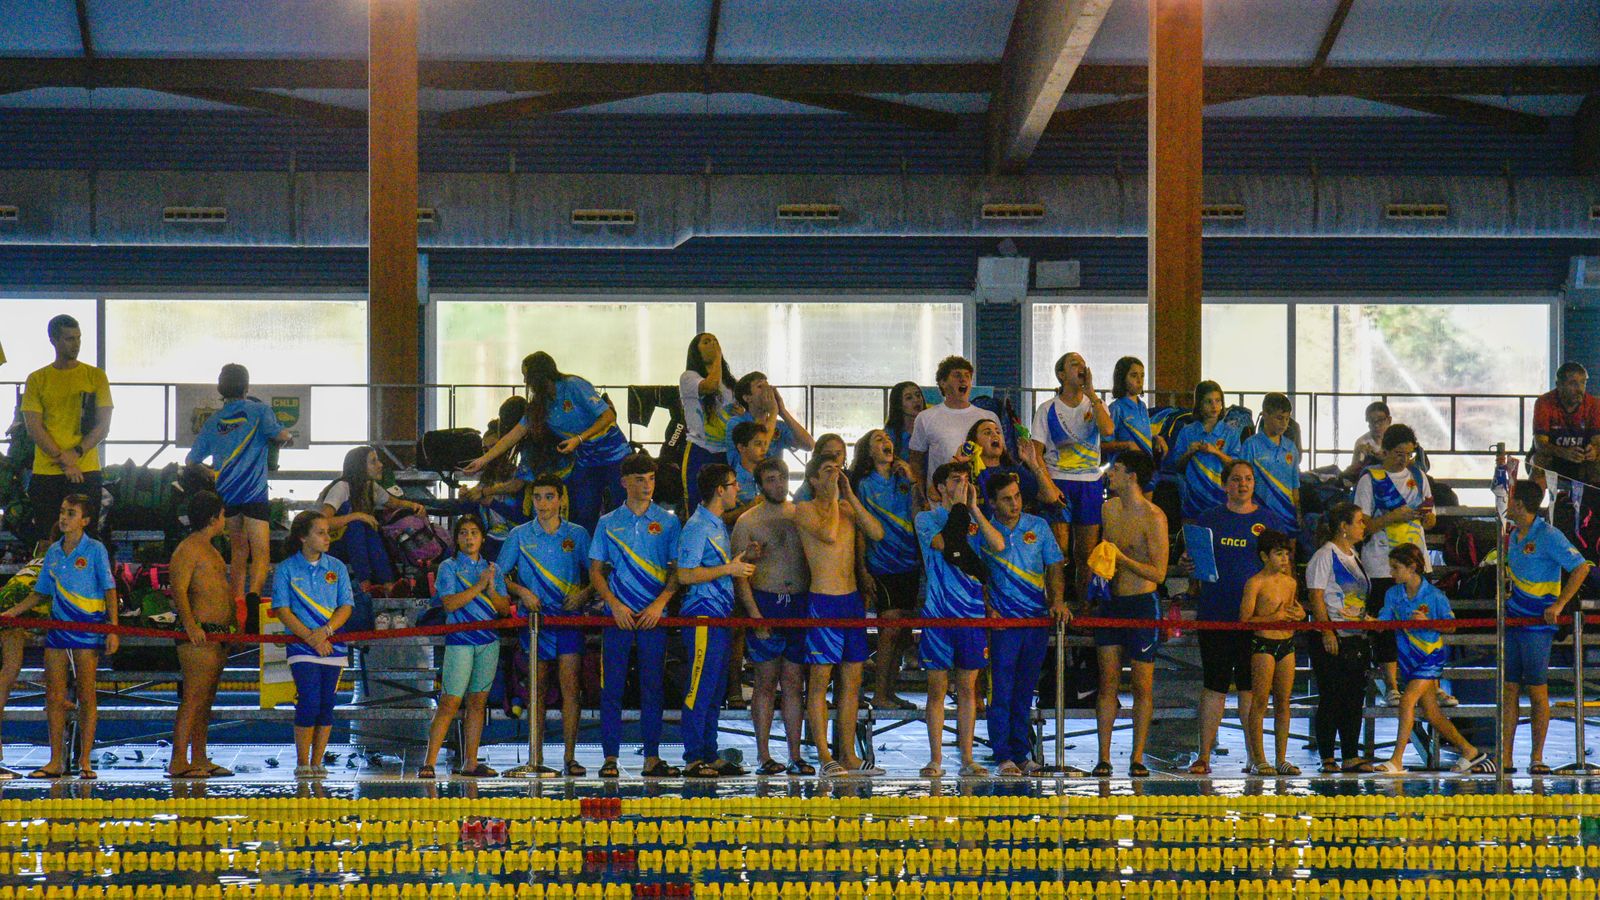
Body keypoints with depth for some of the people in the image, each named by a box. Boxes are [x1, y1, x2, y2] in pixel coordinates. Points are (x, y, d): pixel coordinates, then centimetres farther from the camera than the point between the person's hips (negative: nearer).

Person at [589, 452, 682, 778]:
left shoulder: (667, 522, 7)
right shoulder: (609, 523, 7)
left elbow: (678, 570, 5)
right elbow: (595, 570, 7)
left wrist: (660, 603, -9)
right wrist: (615, 604, -8)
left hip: (654, 616, 0)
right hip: (618, 615, 0)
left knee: (653, 687, 2)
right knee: (612, 687, -3)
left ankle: (652, 758, 5)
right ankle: (610, 758, -1)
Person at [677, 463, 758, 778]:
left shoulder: (719, 525, 18)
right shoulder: (697, 526, -12)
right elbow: (685, 575, -18)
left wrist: (743, 561, 14)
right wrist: (729, 569, -17)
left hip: (721, 617, 10)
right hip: (703, 618, -10)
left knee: (715, 690, 11)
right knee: (700, 689, -8)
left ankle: (710, 755, 16)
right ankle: (693, 760, -7)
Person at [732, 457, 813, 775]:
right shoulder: (748, 522, 2)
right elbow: (739, 573, -2)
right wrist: (754, 614, -11)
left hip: (800, 604, 3)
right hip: (766, 603, -3)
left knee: (794, 682, 3)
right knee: (766, 682, -1)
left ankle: (795, 756, 5)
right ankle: (763, 756, 2)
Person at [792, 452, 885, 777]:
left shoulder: (847, 507, 14)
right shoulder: (804, 510, -4)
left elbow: (877, 533, -1)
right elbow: (828, 534, -21)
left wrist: (850, 495, -1)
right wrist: (833, 496, -11)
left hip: (852, 598, 7)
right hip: (823, 601, -7)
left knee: (852, 679, 7)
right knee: (820, 679, -6)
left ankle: (848, 755, 12)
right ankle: (825, 757, -7)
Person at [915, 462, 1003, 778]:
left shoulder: (974, 521, 12)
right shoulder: (926, 518, 4)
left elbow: (998, 545, -6)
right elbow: (945, 544, -14)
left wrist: (974, 508, -6)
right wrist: (959, 507, -7)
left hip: (973, 613, 3)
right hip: (938, 613, -3)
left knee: (967, 687, 5)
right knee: (937, 687, 0)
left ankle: (967, 758, 8)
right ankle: (935, 759, 4)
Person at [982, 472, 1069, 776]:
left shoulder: (1038, 527, 6)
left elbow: (1055, 567, 8)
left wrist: (1058, 600, -7)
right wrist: (987, 609, -8)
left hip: (1038, 619, 3)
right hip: (1003, 622, -3)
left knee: (1025, 690, 8)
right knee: (1002, 690, -7)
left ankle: (1022, 753, 14)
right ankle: (1004, 756, -5)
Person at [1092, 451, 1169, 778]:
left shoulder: (1153, 517, -13)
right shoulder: (1108, 508, 8)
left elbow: (1158, 573, -15)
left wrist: (1121, 558, -20)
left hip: (1142, 604, -6)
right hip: (1111, 603, 6)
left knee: (1142, 686, 1)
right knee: (1107, 683, 2)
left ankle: (1137, 758, 5)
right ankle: (1104, 758, 3)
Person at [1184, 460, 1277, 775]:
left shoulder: (1267, 520, 8)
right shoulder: (1208, 519, 9)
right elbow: (1193, 560, 14)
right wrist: (1186, 566, -9)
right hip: (1214, 614, 0)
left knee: (1250, 685, 3)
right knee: (1214, 684, 0)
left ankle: (1255, 753, 9)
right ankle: (1204, 756, 3)